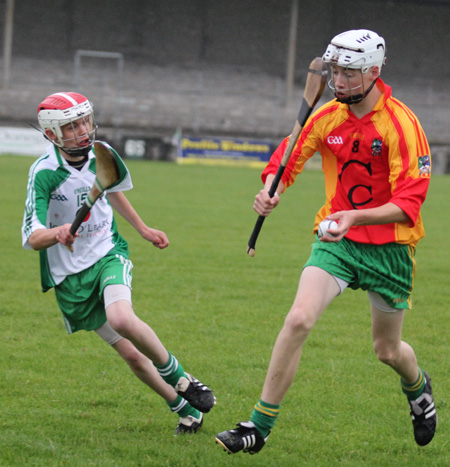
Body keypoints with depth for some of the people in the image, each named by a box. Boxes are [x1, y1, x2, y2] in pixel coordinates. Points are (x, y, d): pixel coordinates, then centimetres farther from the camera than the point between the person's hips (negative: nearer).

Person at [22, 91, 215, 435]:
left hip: (108, 255, 2)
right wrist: (58, 233, -47)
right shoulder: (44, 172, -18)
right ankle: (183, 406, 19)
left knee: (122, 319, -31)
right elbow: (32, 238, -26)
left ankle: (175, 374, -9)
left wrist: (144, 230, 28)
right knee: (133, 355, -1)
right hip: (69, 275, -1)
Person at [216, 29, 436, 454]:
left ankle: (418, 389, 49)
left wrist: (356, 217, -36)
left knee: (388, 350, 12)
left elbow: (408, 203, -21)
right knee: (299, 319, -19)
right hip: (336, 239, 3)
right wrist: (271, 190, -15)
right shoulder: (327, 117, -3)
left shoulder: (400, 124, -17)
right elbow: (289, 157, 8)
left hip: (388, 247, -3)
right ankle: (259, 427, -14)